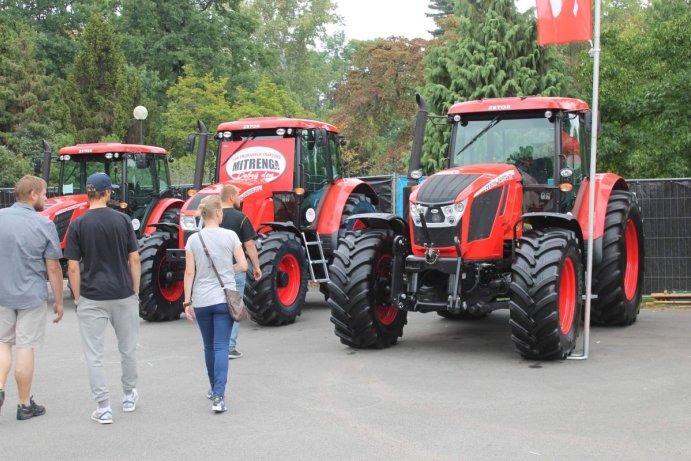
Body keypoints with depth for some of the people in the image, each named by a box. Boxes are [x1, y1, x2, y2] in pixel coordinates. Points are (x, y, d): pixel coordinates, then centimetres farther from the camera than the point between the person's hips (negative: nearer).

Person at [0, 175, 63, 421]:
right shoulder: (44, 225, -11)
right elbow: (53, 267, -9)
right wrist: (59, 302, 0)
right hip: (32, 296, -3)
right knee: (25, 348, 5)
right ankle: (25, 404, 14)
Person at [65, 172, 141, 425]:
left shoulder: (77, 225, -6)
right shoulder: (123, 219, -2)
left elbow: (73, 267, -6)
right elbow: (134, 259, -1)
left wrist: (77, 297, 5)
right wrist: (135, 291, 8)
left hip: (91, 298, -2)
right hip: (123, 295, 2)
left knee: (94, 355, 4)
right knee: (127, 348, 19)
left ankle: (103, 408, 2)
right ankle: (129, 397, 32)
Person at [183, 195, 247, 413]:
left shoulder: (193, 239, -2)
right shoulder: (230, 236, -5)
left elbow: (189, 273, -3)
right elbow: (243, 265, -4)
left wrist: (187, 301, 3)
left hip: (201, 301, 2)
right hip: (224, 299, -2)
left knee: (209, 346, 18)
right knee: (221, 347, -3)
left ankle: (214, 389, 34)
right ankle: (218, 397, -14)